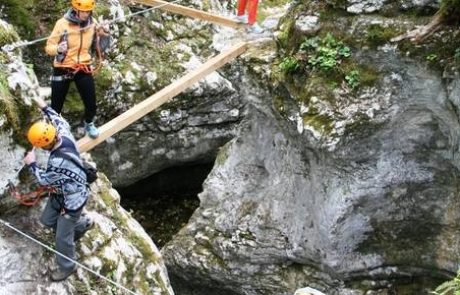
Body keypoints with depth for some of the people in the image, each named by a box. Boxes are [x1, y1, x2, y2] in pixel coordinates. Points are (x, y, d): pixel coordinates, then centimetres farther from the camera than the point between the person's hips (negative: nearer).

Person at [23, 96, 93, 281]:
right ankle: (82, 224, 48)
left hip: (71, 200, -9)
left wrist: (31, 164, -8)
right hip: (61, 193, 9)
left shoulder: (59, 162, -42)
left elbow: (43, 180, -22)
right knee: (47, 220, 27)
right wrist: (45, 108, 16)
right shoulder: (65, 136, -18)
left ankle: (67, 267, 35)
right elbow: (60, 122, 8)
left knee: (62, 238, 9)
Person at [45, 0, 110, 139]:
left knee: (91, 103, 9)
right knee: (56, 105, 6)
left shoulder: (93, 23, -5)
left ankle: (89, 124, 40)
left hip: (83, 69, 3)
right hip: (62, 69, -3)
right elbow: (48, 47, -11)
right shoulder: (62, 23, -15)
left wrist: (105, 35, -16)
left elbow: (99, 49, 2)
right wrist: (58, 49, -33)